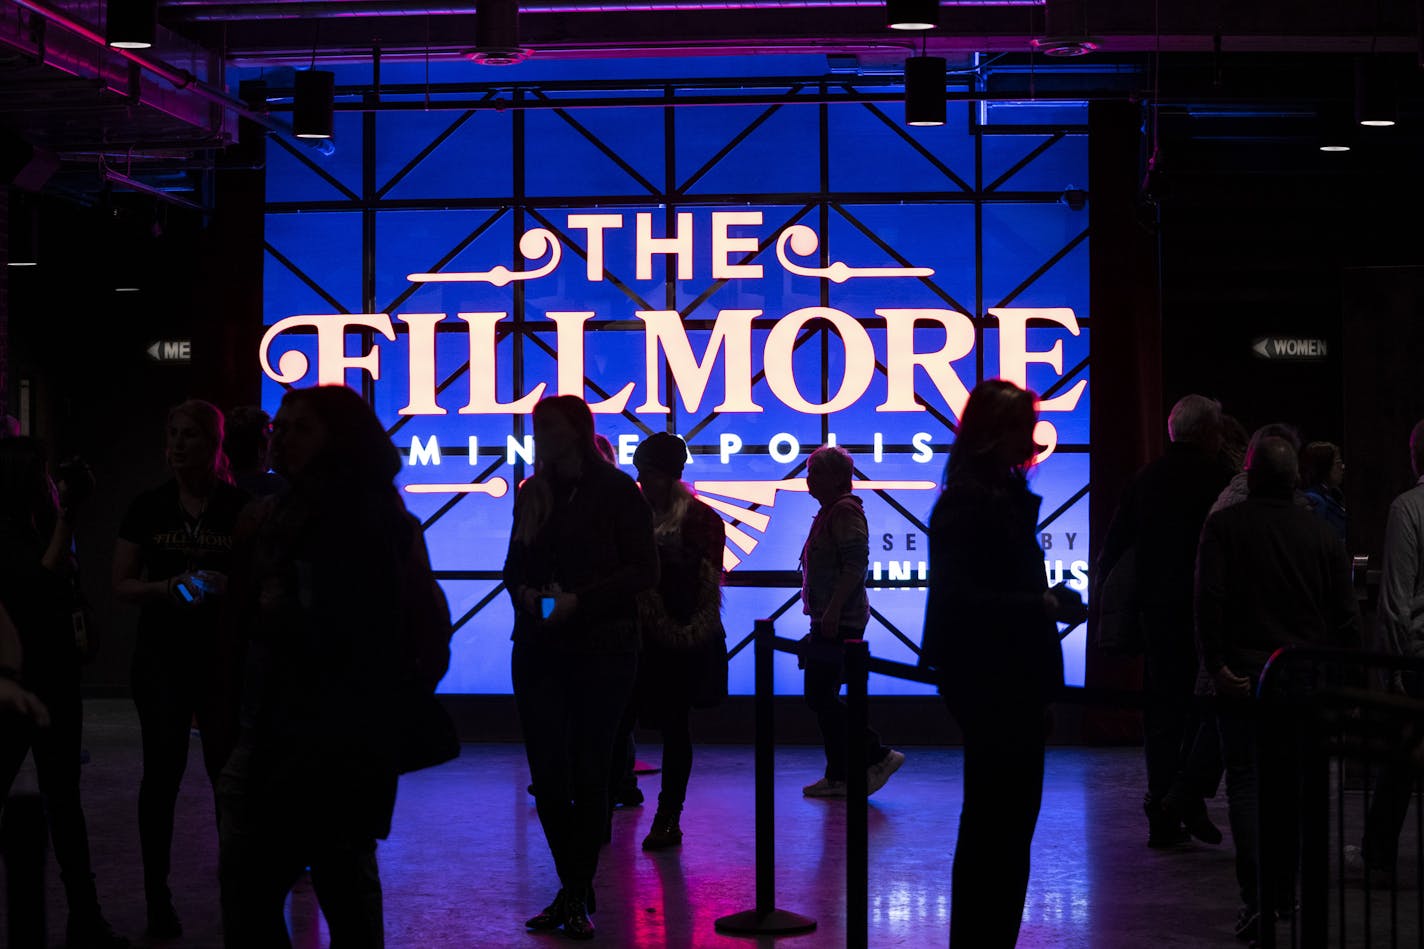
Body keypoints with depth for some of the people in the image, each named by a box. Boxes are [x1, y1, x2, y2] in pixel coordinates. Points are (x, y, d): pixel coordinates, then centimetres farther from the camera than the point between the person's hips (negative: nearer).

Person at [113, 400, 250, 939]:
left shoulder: (240, 509, -1)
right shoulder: (148, 508, 4)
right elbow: (122, 585, 4)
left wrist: (227, 587, -18)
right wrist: (168, 587, -14)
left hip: (224, 656, -1)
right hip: (162, 657, 1)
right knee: (162, 770, 1)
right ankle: (157, 899, 8)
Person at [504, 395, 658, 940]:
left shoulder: (616, 492, -4)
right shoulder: (533, 494, 12)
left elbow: (643, 572, -7)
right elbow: (513, 566, 16)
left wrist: (579, 599, -17)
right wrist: (526, 593, -6)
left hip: (601, 649, -5)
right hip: (538, 649, 5)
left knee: (588, 774, 1)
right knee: (547, 775, 3)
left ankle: (577, 895, 10)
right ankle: (574, 890, 18)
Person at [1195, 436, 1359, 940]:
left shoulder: (1224, 525, -4)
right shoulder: (1323, 535, 4)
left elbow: (1209, 598, -13)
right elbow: (1345, 615, 5)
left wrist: (1216, 663, -10)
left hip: (1243, 674, -3)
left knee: (1245, 781, -1)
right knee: (1288, 784, 14)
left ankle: (1255, 896, -14)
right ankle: (1283, 890, 22)